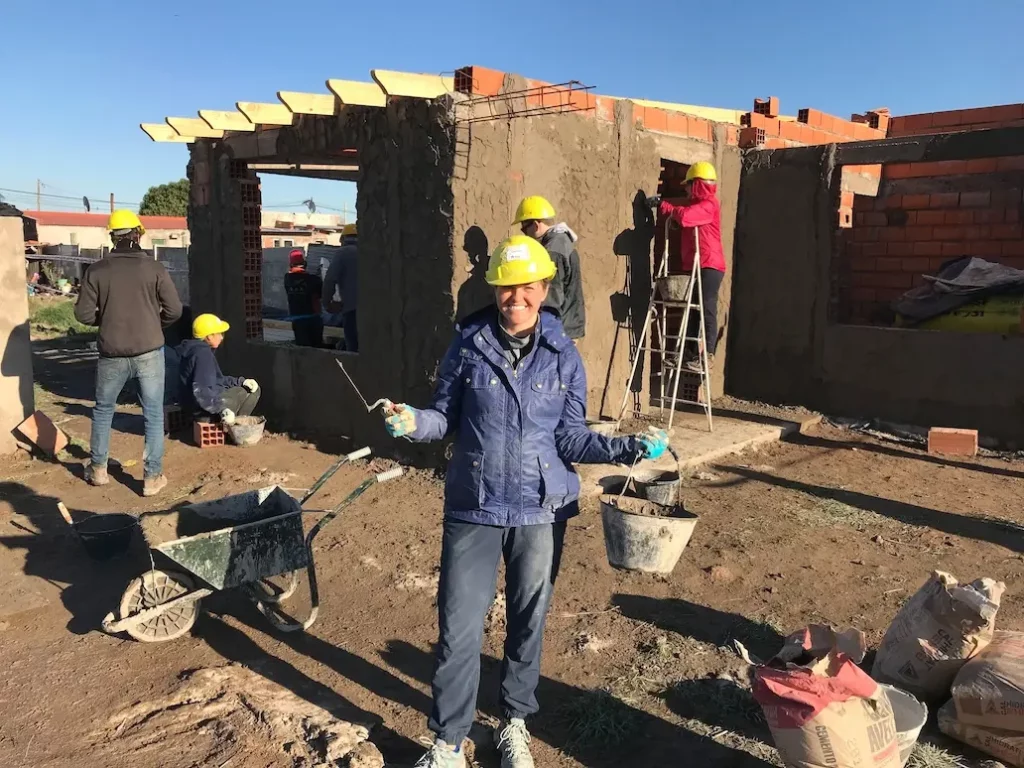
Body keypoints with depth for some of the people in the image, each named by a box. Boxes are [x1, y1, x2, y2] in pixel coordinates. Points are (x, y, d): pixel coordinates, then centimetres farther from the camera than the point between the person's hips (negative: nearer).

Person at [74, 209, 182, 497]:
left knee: (103, 410, 21)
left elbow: (83, 313, -3)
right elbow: (174, 309, -7)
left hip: (112, 354, 1)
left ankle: (98, 469, 31)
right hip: (149, 353, -1)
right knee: (153, 415, 7)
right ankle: (152, 477, 9)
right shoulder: (154, 268, -5)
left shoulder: (97, 270, -3)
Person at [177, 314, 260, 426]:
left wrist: (241, 381, 10)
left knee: (253, 388, 17)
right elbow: (201, 391, -31)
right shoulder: (203, 354, -21)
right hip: (205, 406, -10)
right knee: (252, 391, -2)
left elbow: (215, 380, 20)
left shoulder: (197, 350, 13)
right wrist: (222, 410, -35)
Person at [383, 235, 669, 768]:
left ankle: (514, 724, 37)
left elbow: (570, 437, -1)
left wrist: (627, 448, -14)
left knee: (528, 622, 15)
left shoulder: (564, 355, -2)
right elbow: (445, 417, 2)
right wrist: (413, 422, -19)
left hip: (541, 510, 1)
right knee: (459, 627, 2)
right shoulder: (467, 346, -4)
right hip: (473, 508, -1)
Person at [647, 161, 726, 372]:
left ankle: (708, 356, -9)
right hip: (693, 266, 10)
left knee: (707, 310, -10)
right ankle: (689, 352, 15)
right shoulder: (695, 204, 21)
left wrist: (665, 206, -7)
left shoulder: (709, 205, -11)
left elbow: (684, 216, -24)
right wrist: (661, 203, 10)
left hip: (709, 266, -10)